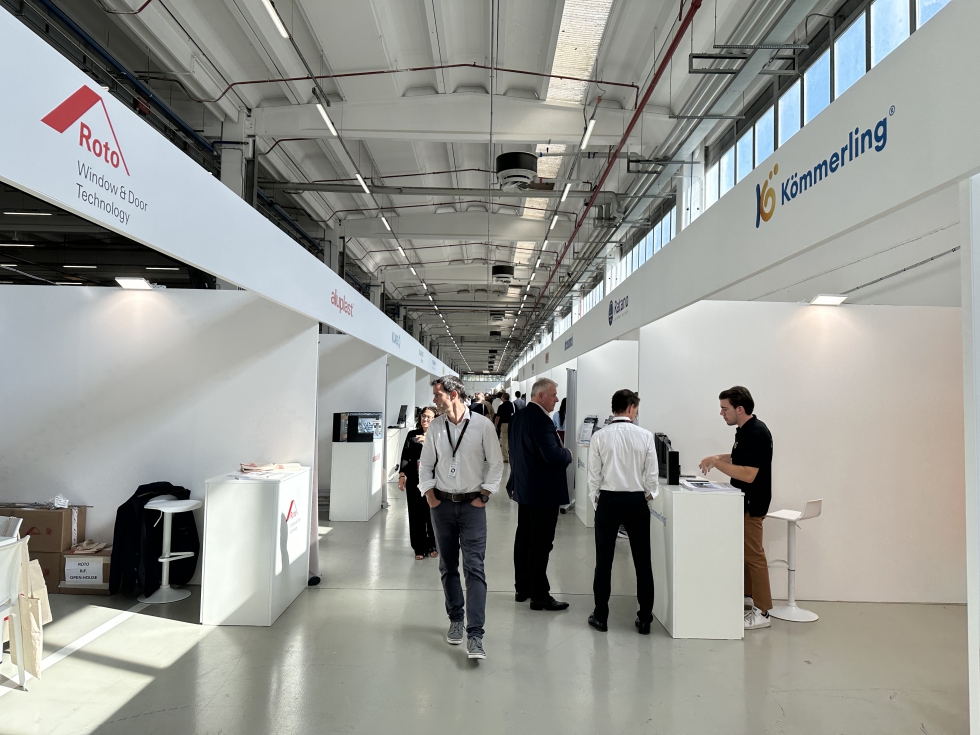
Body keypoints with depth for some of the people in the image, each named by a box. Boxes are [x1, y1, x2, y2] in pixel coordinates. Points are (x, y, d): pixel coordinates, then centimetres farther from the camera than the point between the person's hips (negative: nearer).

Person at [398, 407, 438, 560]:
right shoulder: (412, 435, 9)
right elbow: (405, 455, 8)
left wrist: (428, 442, -25)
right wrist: (402, 475, 1)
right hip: (414, 480, 2)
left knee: (432, 513, 0)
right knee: (416, 514, 5)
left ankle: (433, 546, 17)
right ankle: (420, 548, 16)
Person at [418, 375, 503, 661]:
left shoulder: (482, 425, -8)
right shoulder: (435, 427, 2)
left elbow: (495, 463, -1)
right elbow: (426, 463, 12)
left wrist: (484, 494, -6)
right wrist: (429, 492, 1)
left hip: (472, 505, -3)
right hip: (442, 505, 4)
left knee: (474, 569, -8)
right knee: (448, 567, 13)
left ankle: (475, 636, -7)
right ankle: (455, 620, 30)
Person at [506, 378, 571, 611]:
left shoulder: (518, 417, 9)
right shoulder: (540, 420, -21)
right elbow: (552, 455, -29)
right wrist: (568, 454, -8)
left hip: (524, 488, 10)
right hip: (543, 491, -10)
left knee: (523, 539, 15)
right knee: (541, 544, -2)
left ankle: (521, 588, 26)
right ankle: (539, 595, 6)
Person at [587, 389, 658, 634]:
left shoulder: (599, 437, -7)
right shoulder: (645, 436, -7)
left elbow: (594, 474, -2)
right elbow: (651, 475, -2)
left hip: (608, 501, 0)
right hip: (637, 501, 0)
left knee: (604, 560, 8)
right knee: (642, 561, 10)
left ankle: (600, 616, 16)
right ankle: (645, 619, 18)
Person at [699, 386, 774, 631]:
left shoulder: (756, 433, -24)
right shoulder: (745, 430, 7)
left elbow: (748, 474, -29)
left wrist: (717, 463, -24)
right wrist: (719, 458, 5)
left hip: (752, 504, -10)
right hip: (743, 501, 10)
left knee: (753, 554, -3)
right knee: (743, 551, 19)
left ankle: (762, 612, 6)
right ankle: (747, 596, 32)